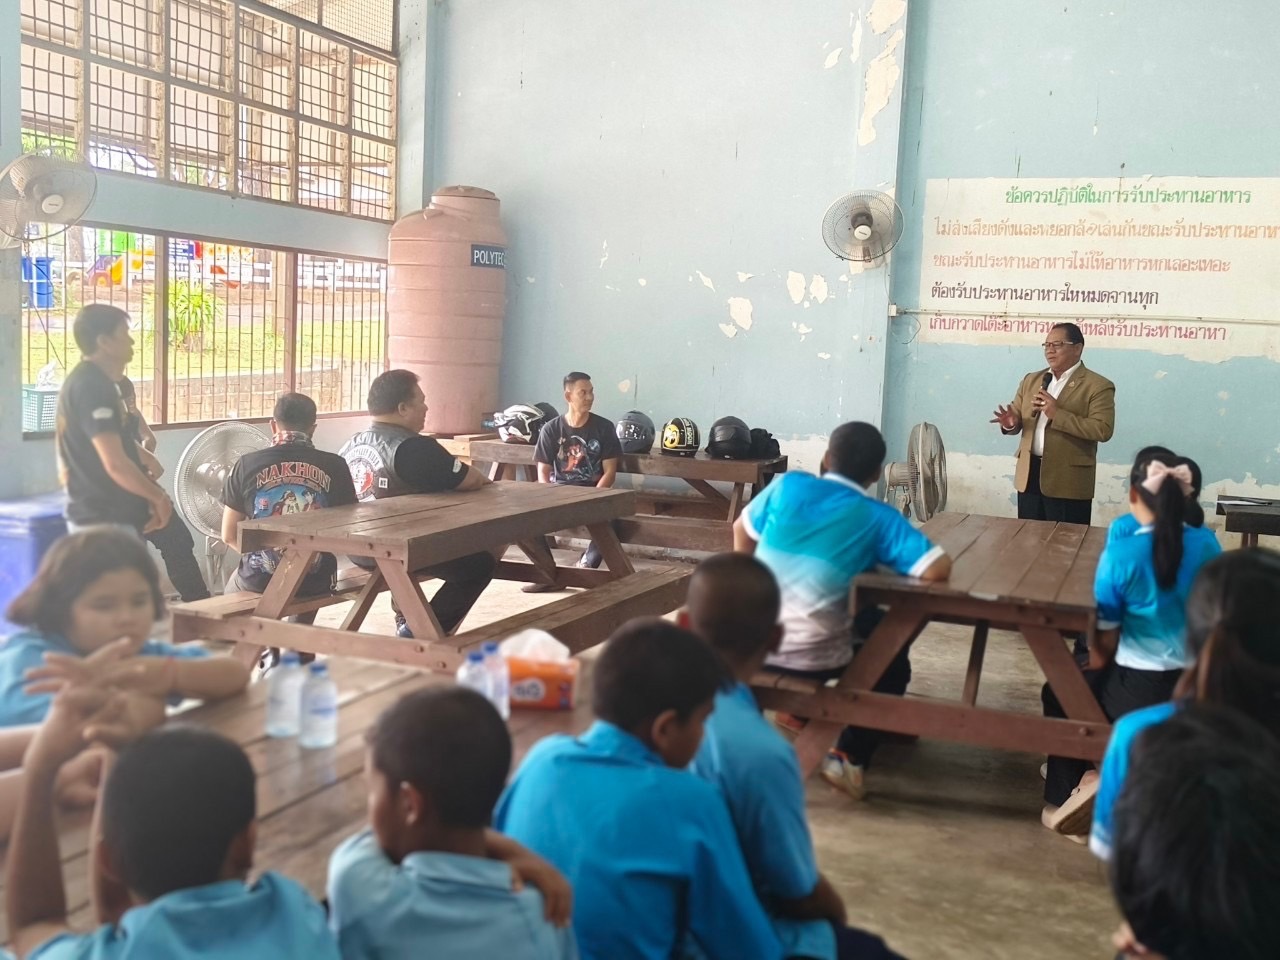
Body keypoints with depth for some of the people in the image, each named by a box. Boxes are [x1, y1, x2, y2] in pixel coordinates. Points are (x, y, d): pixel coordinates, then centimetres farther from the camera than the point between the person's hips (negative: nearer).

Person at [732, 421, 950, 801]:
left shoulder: (789, 484, 4)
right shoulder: (879, 518, -5)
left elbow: (742, 531, 19)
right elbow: (938, 568, -15)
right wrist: (893, 560, 6)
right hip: (813, 659, -4)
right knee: (893, 661, 24)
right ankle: (850, 757, 10)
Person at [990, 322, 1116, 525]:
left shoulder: (1098, 386, -6)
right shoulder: (1031, 380, 13)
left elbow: (1103, 430, -17)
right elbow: (1018, 420, 15)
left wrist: (1057, 414, -22)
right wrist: (1010, 423, -11)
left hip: (1068, 481, -5)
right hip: (1029, 475, 5)